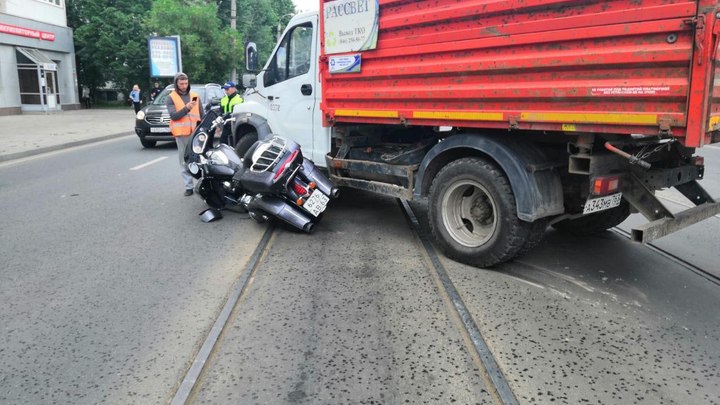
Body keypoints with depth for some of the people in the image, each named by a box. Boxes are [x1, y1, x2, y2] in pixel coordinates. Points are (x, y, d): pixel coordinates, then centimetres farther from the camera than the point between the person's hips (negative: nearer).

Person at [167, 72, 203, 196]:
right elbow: (174, 116, -9)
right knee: (185, 161, 2)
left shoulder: (195, 96, 14)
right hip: (182, 134, -2)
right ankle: (189, 186, 5)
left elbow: (202, 114, 16)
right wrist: (186, 108, -21)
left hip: (196, 132, 3)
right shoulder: (171, 98, 3)